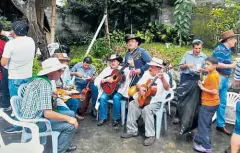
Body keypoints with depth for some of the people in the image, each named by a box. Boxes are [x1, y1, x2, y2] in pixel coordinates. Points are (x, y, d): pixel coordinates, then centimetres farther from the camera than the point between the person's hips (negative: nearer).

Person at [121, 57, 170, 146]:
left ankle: (151, 135, -19)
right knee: (132, 104, -15)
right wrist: (140, 88, -12)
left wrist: (162, 79, -45)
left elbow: (167, 88, -26)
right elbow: (138, 84, 11)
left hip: (156, 101, -6)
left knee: (146, 109, -32)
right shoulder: (147, 73, 10)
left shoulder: (164, 75, -7)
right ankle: (132, 131, -6)